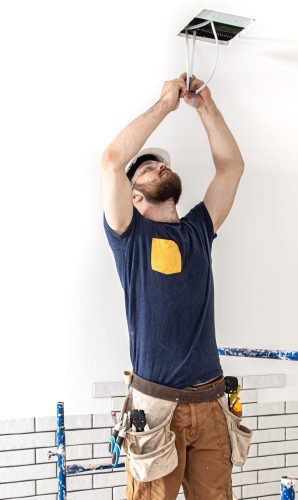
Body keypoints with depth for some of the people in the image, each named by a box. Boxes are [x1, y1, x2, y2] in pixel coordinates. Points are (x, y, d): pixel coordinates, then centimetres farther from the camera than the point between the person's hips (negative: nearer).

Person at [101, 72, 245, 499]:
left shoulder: (198, 229, 14)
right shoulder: (129, 232, 2)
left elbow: (232, 166, 13)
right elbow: (113, 160, -11)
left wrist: (206, 106, 8)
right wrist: (165, 104, -5)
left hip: (209, 401, 4)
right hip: (156, 403, -4)